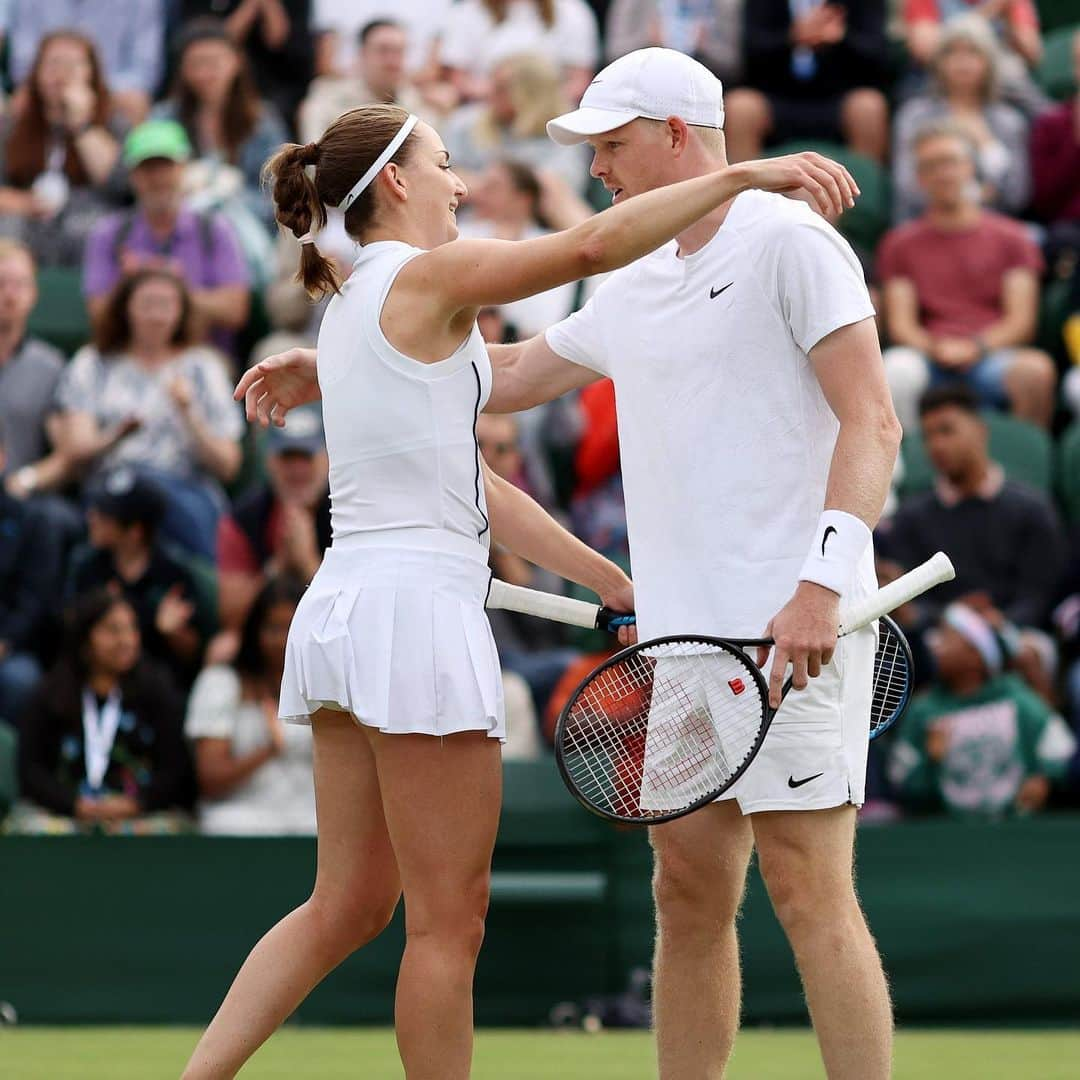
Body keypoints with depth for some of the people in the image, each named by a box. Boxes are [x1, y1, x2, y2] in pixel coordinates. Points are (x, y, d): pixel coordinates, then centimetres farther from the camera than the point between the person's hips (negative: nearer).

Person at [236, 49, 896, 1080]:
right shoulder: (631, 287, 19)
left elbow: (871, 422, -13)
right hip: (680, 633, 8)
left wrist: (821, 581, -23)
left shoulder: (788, 240, -6)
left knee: (807, 892, -11)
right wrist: (333, 373, 27)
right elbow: (507, 375, 33)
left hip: (792, 623, -8)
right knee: (688, 897, 7)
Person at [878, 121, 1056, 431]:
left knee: (1035, 368, -35)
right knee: (897, 368, -35)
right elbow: (900, 323, 9)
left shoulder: (1010, 238, 16)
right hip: (929, 359, 1)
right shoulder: (901, 244, 19)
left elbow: (1021, 321, 7)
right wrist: (936, 348, -13)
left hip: (990, 356, 0)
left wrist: (976, 346, -12)